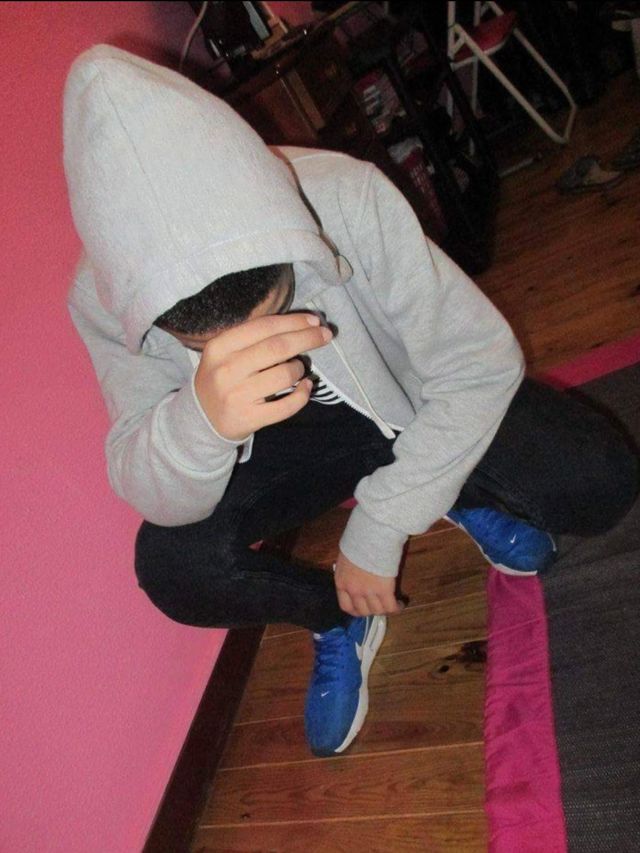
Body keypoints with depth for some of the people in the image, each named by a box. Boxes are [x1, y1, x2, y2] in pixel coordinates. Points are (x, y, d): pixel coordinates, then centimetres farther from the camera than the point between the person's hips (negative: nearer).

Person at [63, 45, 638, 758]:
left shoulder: (347, 200, -33)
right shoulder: (102, 299, -25)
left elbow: (482, 358, -25)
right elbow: (149, 494, -28)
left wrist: (376, 530, -24)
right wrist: (202, 419, -53)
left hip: (417, 402, 0)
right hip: (285, 437, 1)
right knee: (172, 566, -25)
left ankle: (465, 495, 13)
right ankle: (338, 619, 6)